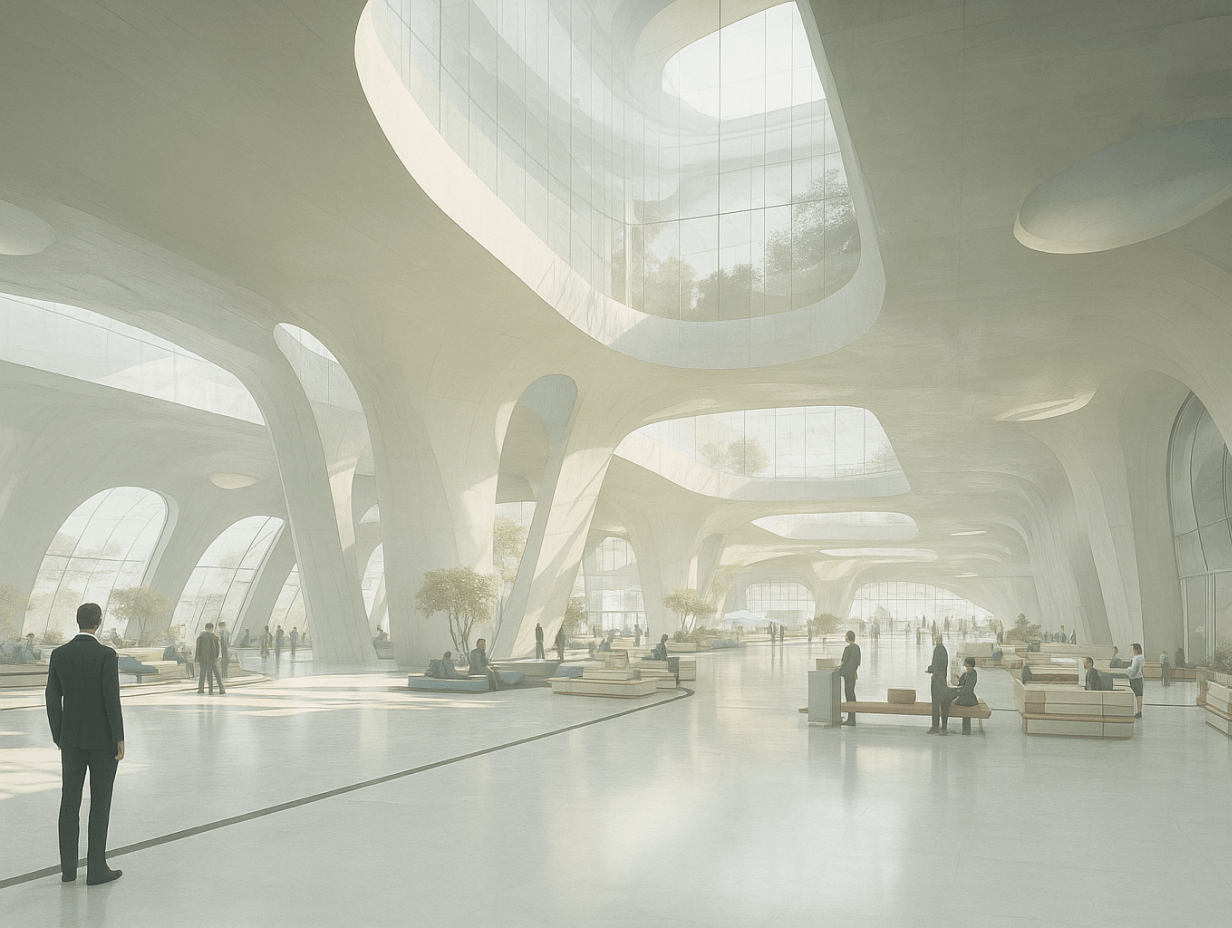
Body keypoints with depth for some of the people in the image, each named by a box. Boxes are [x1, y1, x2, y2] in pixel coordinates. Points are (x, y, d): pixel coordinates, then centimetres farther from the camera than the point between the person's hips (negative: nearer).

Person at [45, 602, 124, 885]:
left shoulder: (59, 654, 0)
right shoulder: (107, 655, -15)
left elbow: (52, 698, 4)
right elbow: (111, 699, -18)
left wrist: (58, 736, 14)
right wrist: (120, 739, -11)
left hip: (71, 738, 5)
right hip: (102, 739, -5)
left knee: (70, 801, 12)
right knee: (100, 803, 2)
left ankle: (68, 867, 18)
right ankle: (96, 869, 5)